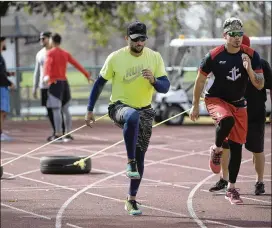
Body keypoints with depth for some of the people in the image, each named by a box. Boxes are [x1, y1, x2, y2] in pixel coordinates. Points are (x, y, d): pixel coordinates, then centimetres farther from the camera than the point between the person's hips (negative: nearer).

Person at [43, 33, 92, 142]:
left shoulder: (50, 53, -4)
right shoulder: (65, 53, 15)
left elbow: (48, 64, -23)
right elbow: (77, 64, 13)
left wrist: (46, 75, -40)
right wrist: (87, 75, 17)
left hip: (55, 83, -7)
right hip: (64, 83, 7)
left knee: (56, 110, -10)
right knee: (65, 110, 12)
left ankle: (58, 135, -16)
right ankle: (68, 134, 12)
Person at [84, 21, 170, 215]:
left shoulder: (155, 58, -5)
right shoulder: (116, 58, -10)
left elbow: (165, 87, -7)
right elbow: (100, 83, -1)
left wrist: (153, 80, -29)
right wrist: (90, 110, -1)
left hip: (145, 111, 3)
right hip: (120, 106, -3)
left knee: (140, 156, 4)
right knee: (133, 116, -41)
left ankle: (132, 200, 18)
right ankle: (130, 162, -29)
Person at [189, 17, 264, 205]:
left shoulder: (252, 56, -9)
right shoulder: (214, 56, -14)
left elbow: (260, 85, -9)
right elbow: (200, 80, -1)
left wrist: (249, 69, -26)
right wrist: (195, 105, 3)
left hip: (239, 104, 3)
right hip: (216, 99, -3)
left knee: (237, 146, 3)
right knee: (226, 120, -37)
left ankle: (231, 189, 16)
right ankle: (217, 150, -7)